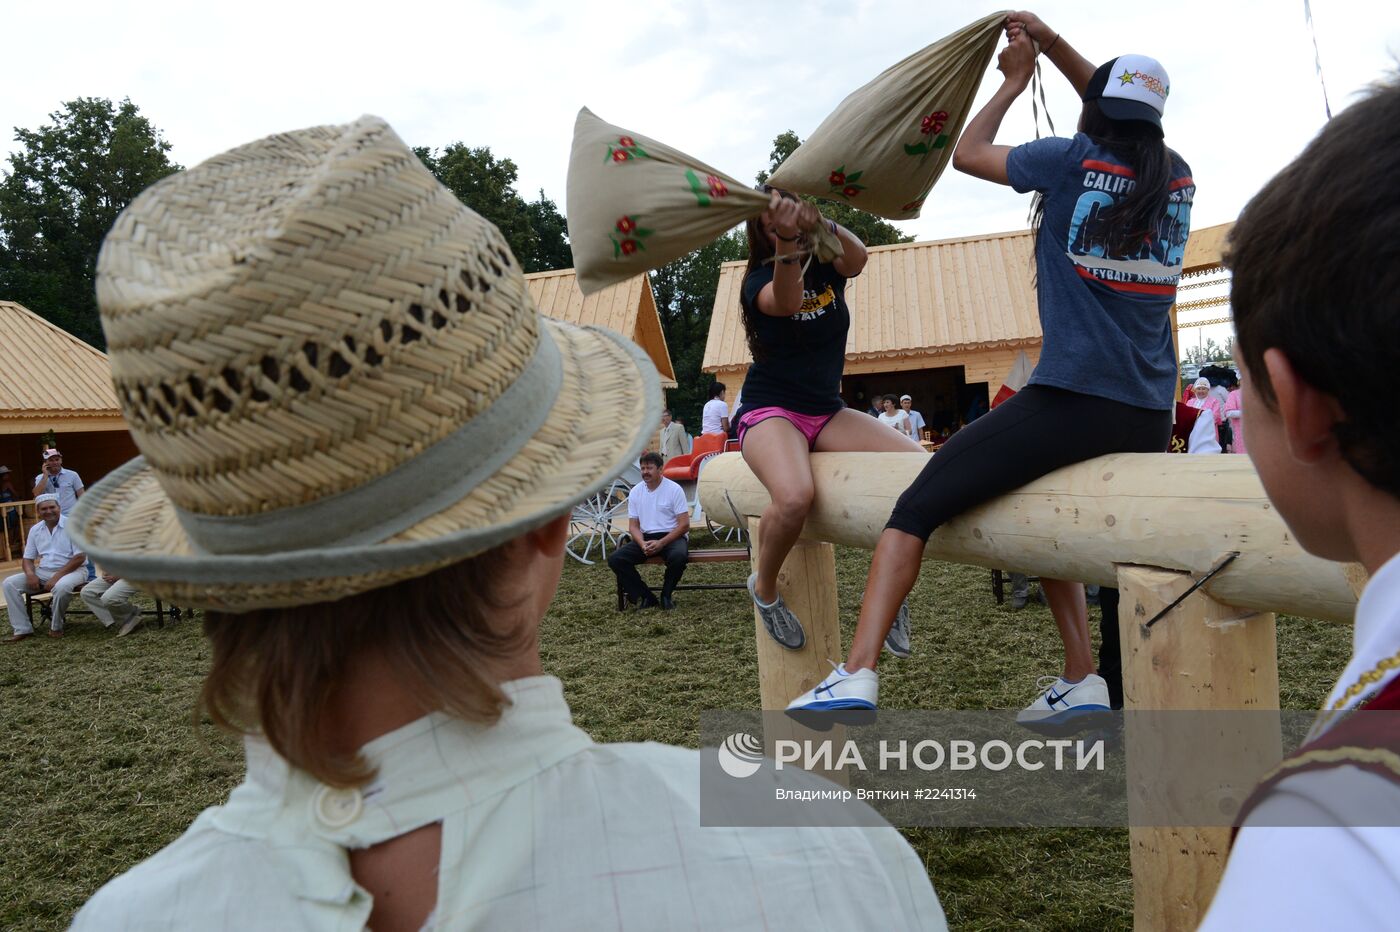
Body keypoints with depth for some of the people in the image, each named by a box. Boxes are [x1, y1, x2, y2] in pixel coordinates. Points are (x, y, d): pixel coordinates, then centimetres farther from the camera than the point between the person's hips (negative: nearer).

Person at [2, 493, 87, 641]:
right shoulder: (35, 530, 8)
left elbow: (80, 557, -16)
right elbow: (27, 558, 12)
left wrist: (57, 577, -23)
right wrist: (30, 574, -12)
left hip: (72, 571, -6)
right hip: (44, 572, 6)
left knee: (61, 587, -39)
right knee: (10, 583, -12)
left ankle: (56, 626, -13)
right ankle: (22, 629, -11)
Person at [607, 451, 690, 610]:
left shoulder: (674, 489, -6)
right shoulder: (635, 492, 6)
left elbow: (684, 524, -9)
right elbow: (633, 526, 8)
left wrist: (661, 543, -20)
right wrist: (643, 544, -15)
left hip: (672, 536, -4)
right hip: (646, 538, 4)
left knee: (679, 556, -38)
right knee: (615, 559, -19)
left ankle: (666, 595, -11)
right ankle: (646, 597, -12)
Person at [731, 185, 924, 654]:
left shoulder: (827, 264, 5)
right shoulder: (758, 279, -5)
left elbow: (857, 258, -20)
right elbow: (785, 302, -30)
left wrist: (822, 223, -39)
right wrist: (786, 242, -47)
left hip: (827, 413, 5)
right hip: (770, 410, -4)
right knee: (794, 497, -37)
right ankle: (764, 588, -4)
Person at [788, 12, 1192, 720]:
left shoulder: (1073, 161, -2)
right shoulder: (1177, 177, 13)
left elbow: (967, 153, 13)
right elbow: (1131, 123, 33)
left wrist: (1014, 82, 27)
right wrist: (1052, 43, 30)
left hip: (1072, 402, -7)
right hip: (1151, 419, 7)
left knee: (918, 504, -5)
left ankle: (858, 675, -16)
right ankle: (1081, 684, 27)